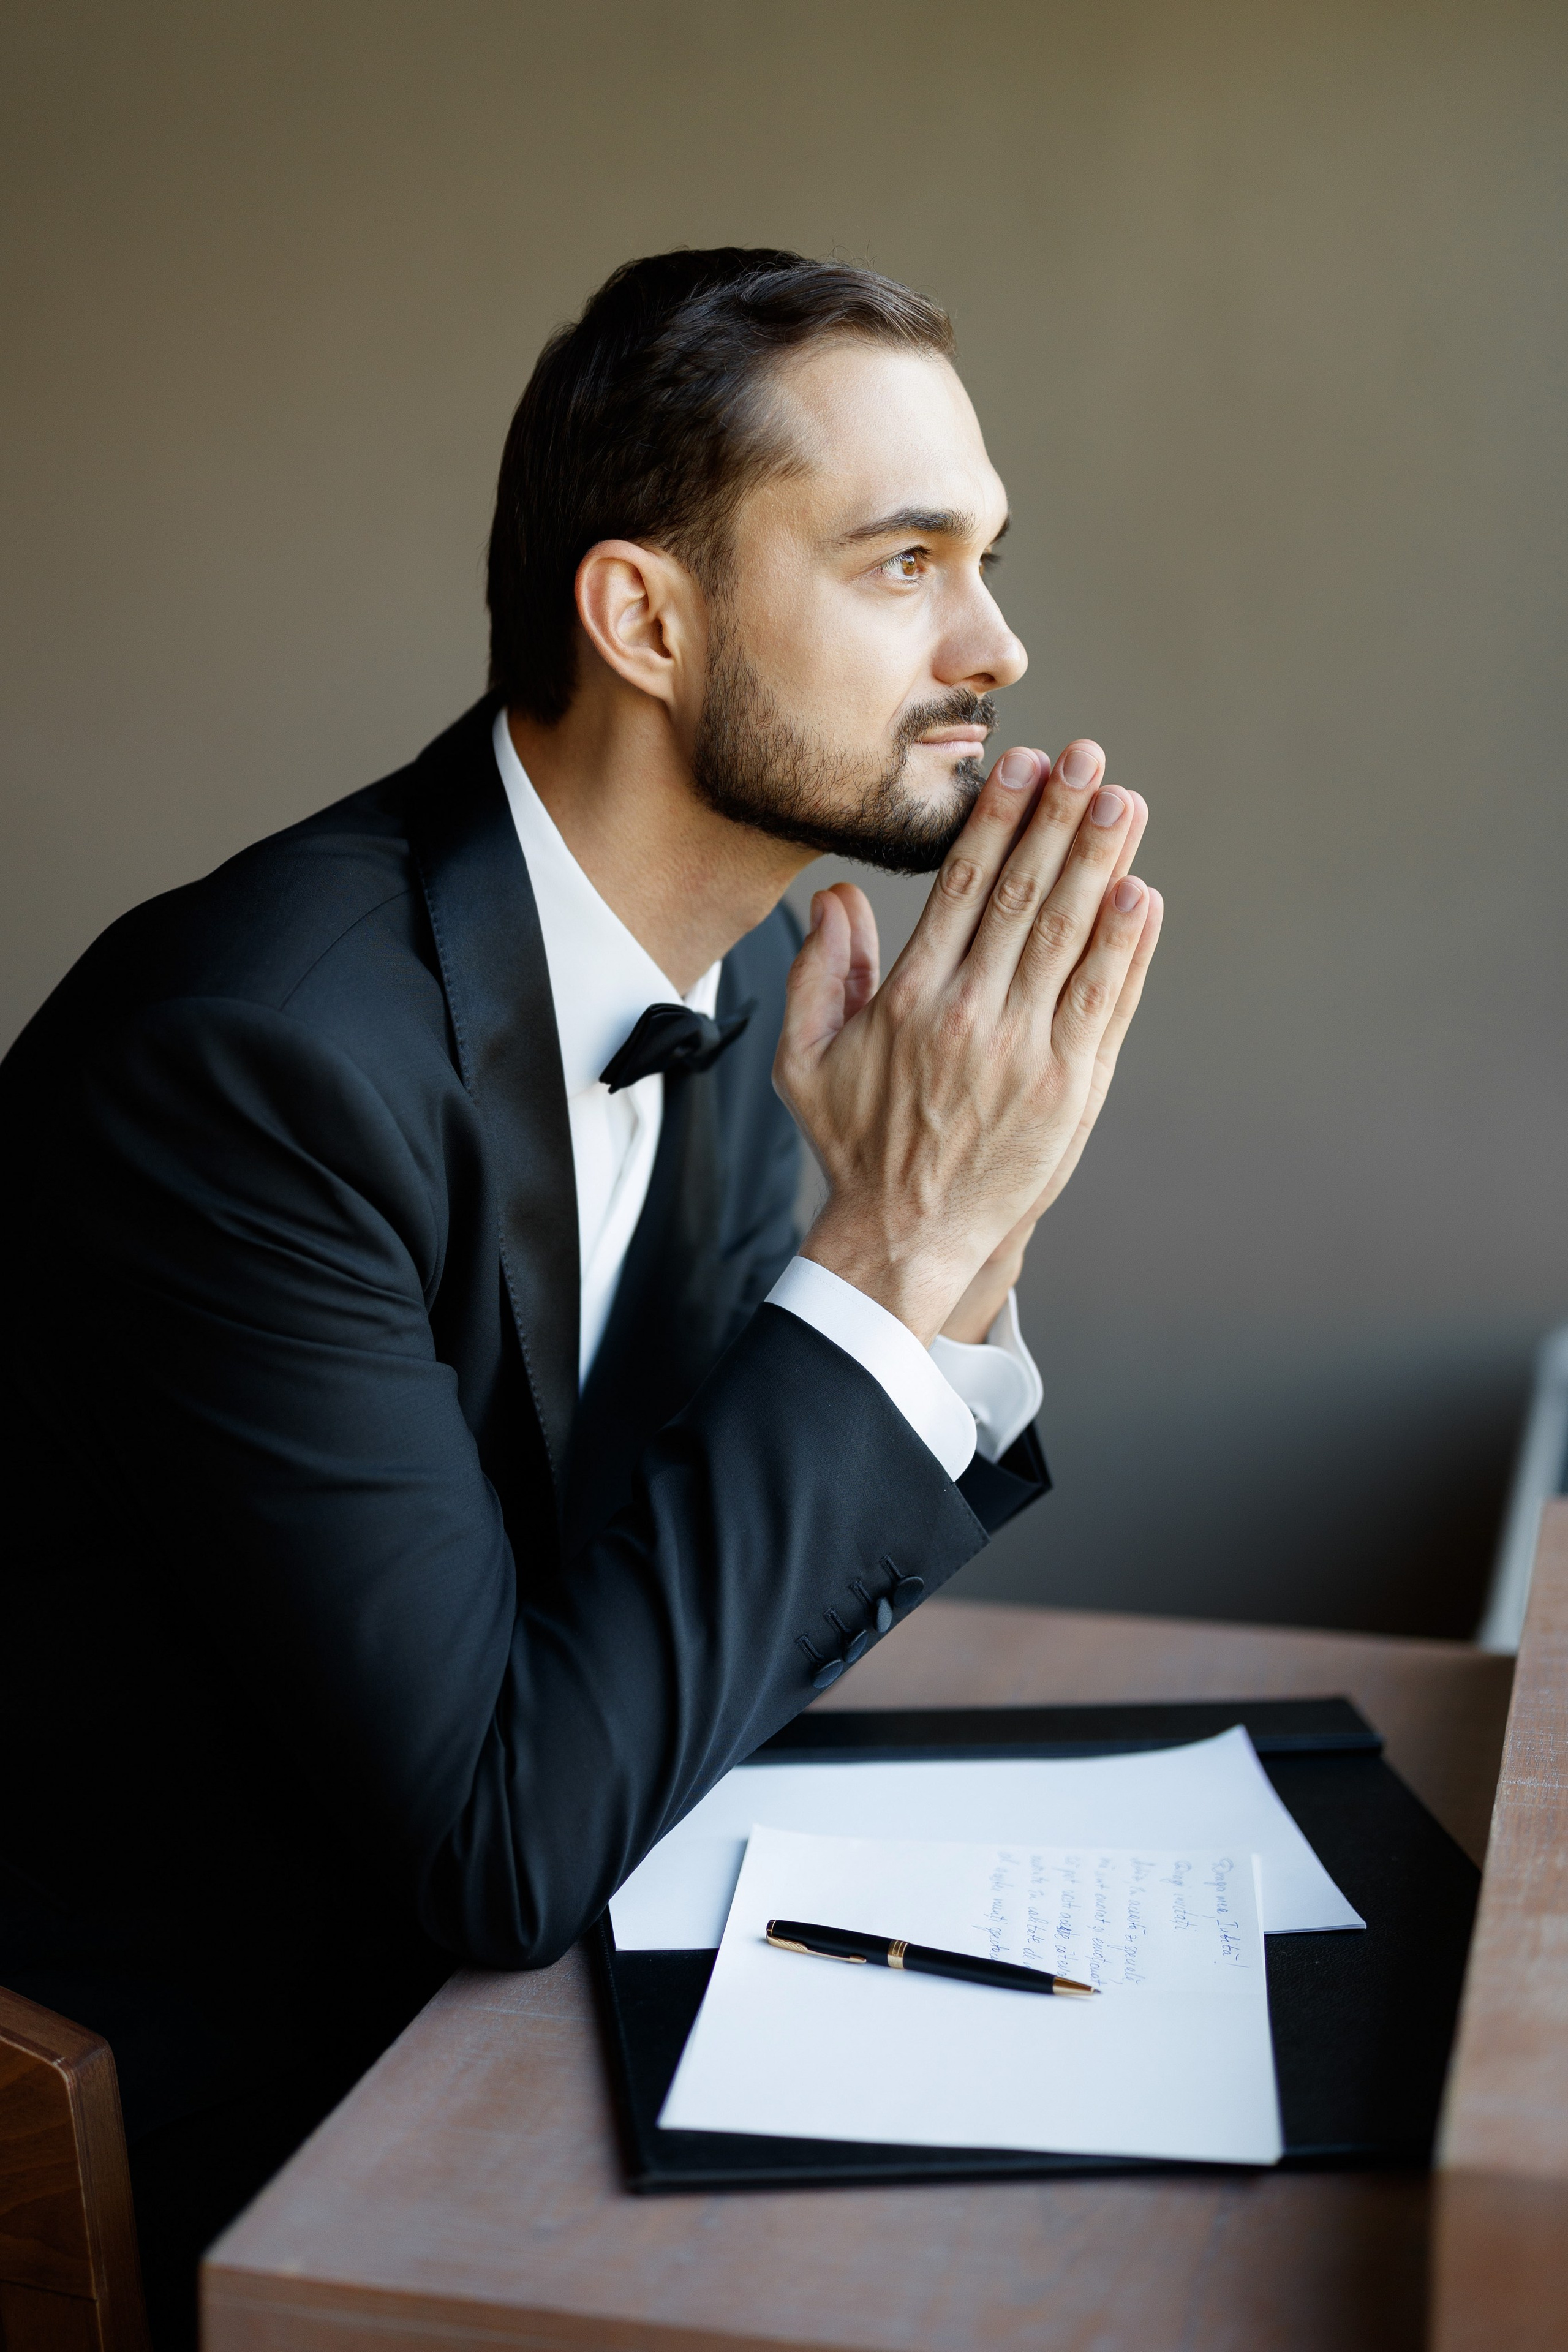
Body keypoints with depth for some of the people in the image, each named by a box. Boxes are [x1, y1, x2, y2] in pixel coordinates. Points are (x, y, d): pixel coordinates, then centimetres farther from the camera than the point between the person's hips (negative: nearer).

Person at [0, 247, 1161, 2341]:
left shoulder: (743, 967, -3)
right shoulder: (259, 1045, -28)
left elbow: (746, 1585, 2)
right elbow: (501, 1841, -26)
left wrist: (951, 1254, -16)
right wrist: (901, 1249, -26)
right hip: (177, 2078, -7)